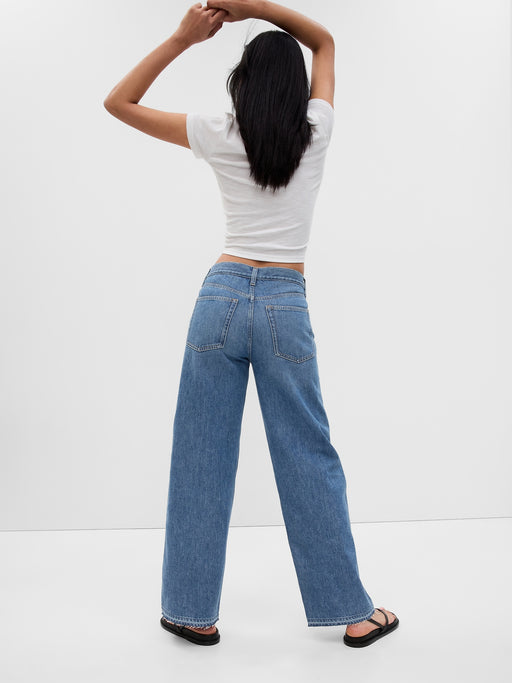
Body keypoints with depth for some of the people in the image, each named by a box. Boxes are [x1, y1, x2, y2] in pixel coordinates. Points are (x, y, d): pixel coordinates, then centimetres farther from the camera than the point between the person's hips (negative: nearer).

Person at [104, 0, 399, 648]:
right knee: (309, 459, 8)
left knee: (202, 458, 8)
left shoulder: (219, 136, 0)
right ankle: (353, 612, 17)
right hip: (286, 306, 1)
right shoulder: (316, 132, 3)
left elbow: (118, 101, 9)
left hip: (222, 295, 0)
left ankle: (194, 611, 18)